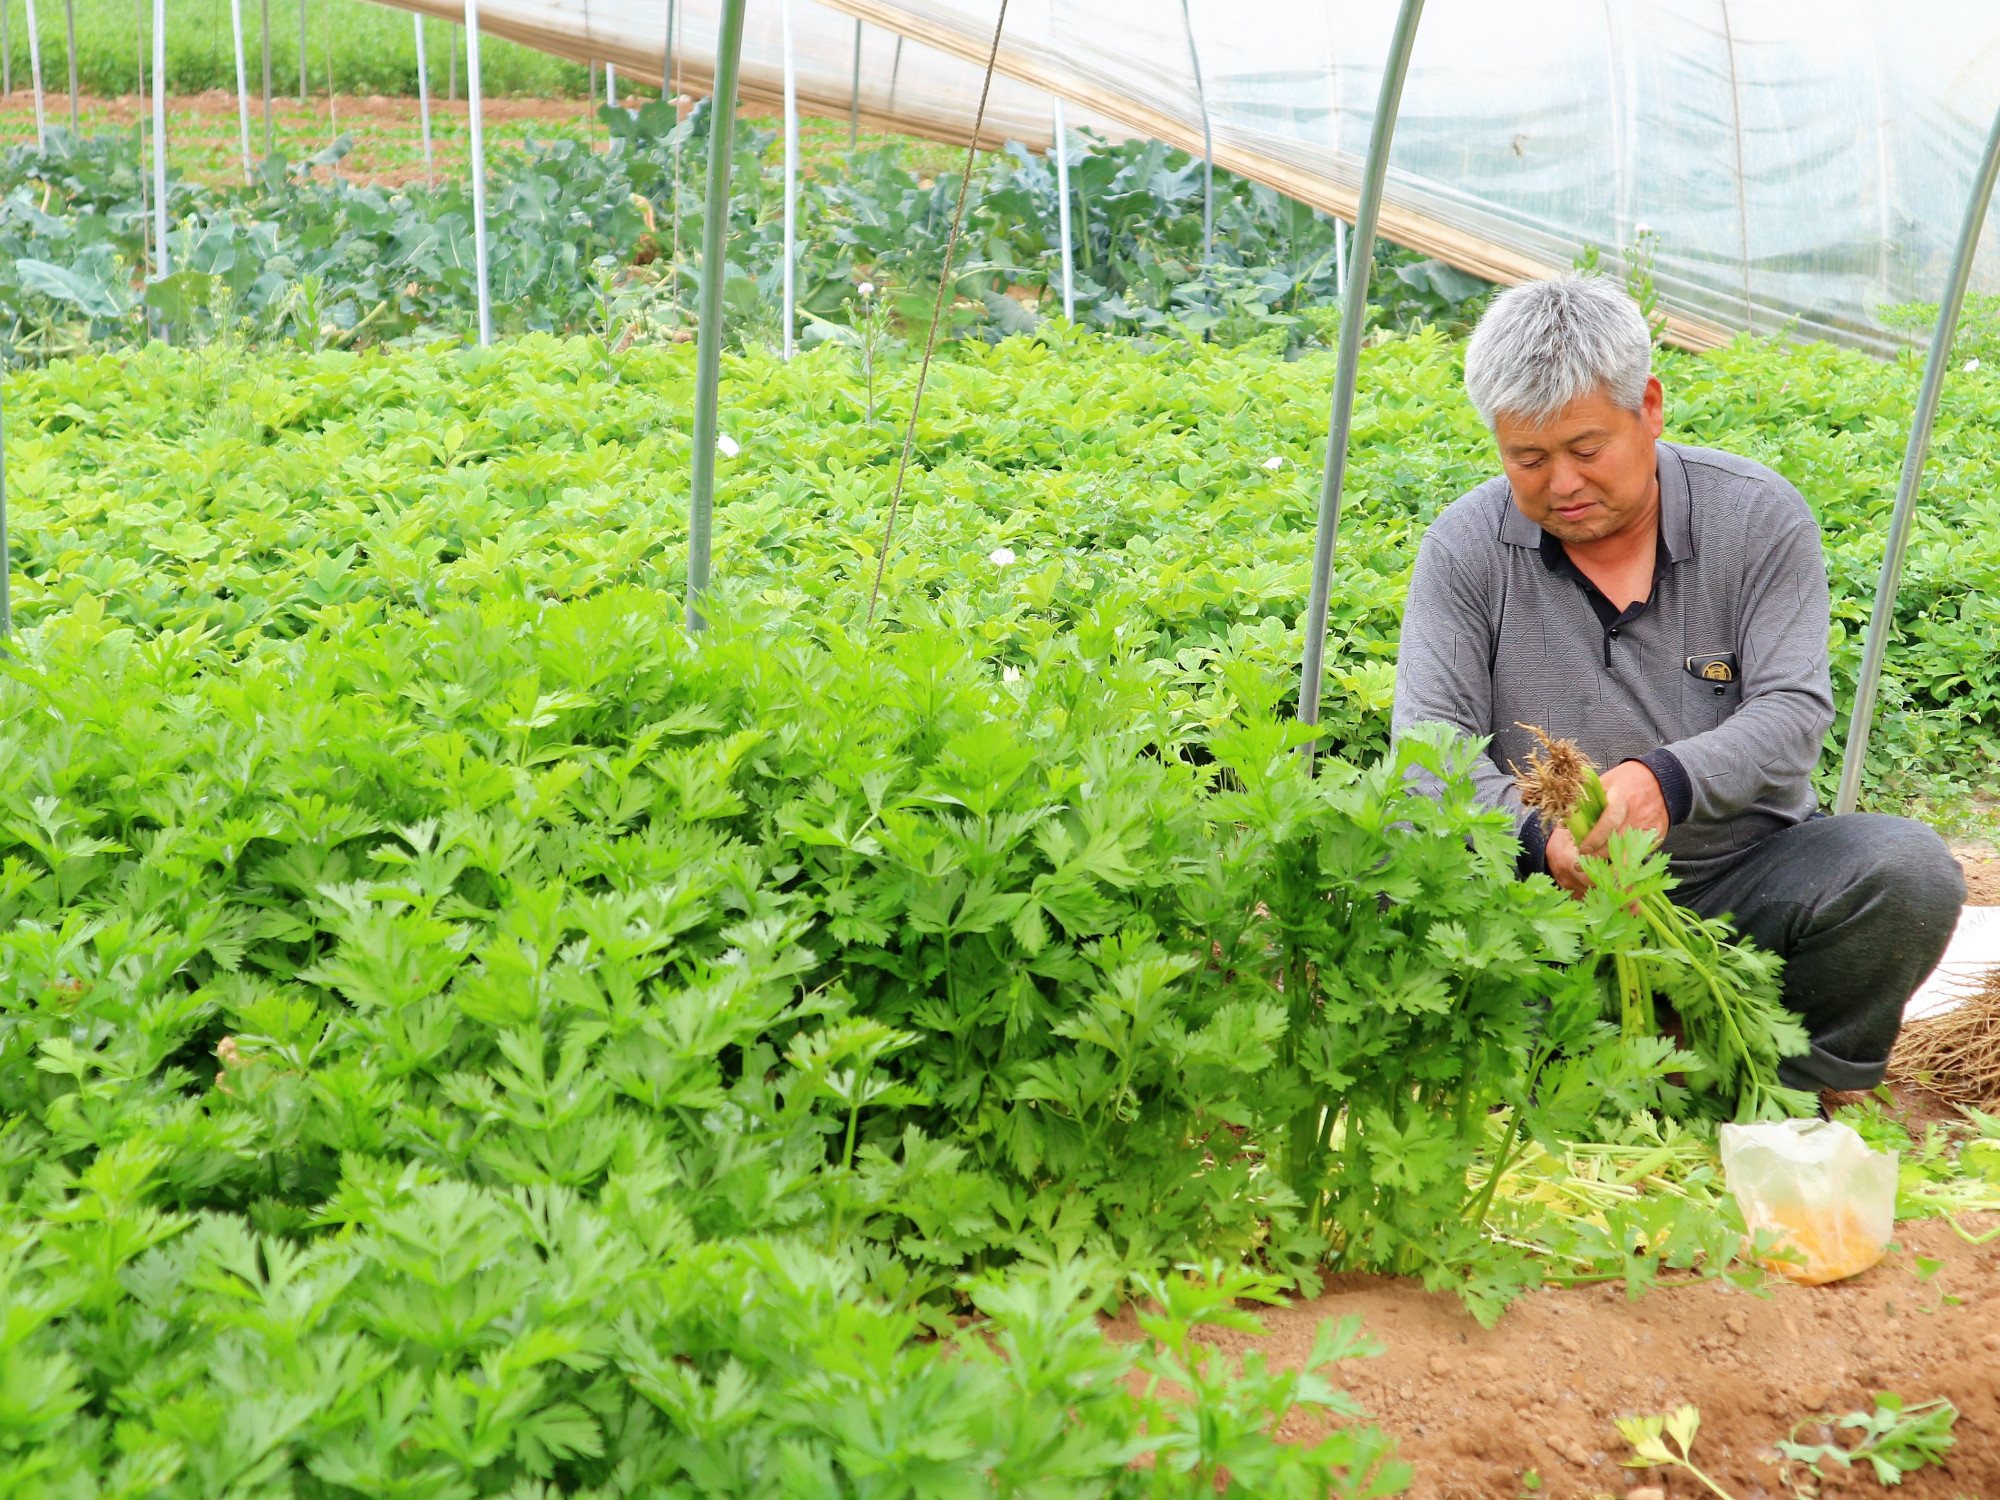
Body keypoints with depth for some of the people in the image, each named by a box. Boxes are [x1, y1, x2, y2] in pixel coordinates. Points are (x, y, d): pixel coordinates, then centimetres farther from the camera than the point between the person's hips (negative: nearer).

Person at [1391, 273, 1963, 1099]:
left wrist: (1667, 780, -33)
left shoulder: (1760, 517, -2)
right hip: (1554, 902, 0)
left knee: (1909, 873, -26)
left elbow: (1794, 713, -11)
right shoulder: (1465, 546, -2)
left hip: (1744, 873, 1)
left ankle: (1804, 1098, -5)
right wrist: (1539, 836, -30)